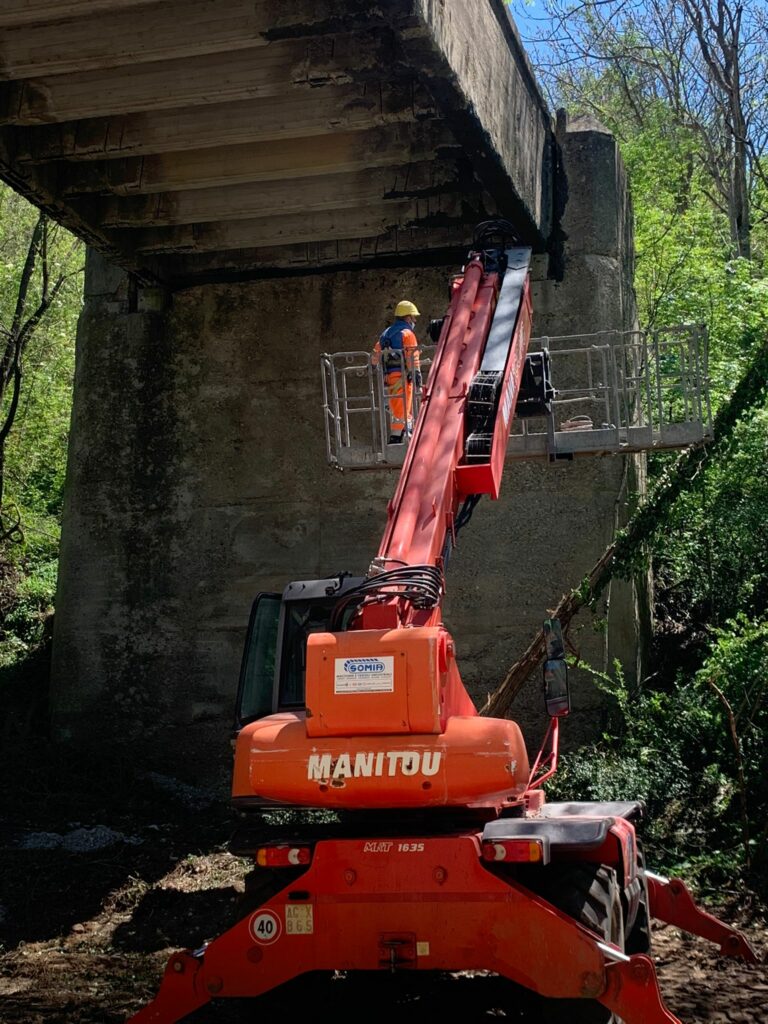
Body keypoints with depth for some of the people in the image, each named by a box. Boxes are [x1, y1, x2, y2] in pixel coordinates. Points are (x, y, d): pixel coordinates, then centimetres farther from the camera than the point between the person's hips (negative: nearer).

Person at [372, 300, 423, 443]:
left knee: (395, 408, 14)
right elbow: (412, 356, -15)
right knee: (402, 410, -7)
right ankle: (395, 438, -12)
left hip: (388, 376, 8)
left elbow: (376, 355, 19)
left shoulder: (386, 333, 19)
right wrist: (417, 374, -17)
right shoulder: (407, 333, -5)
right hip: (402, 376, -8)